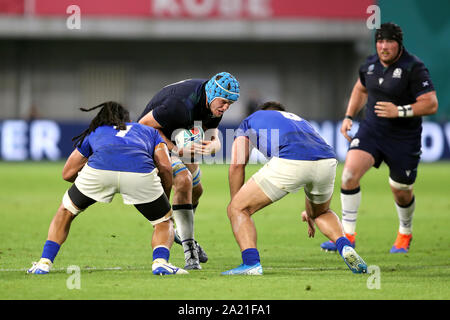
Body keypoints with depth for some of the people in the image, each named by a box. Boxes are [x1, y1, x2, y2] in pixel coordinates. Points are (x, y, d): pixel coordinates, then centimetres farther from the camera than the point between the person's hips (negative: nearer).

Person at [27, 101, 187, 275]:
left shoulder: (93, 133, 39)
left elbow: (67, 173, 37)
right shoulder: (150, 132, 38)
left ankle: (44, 263, 18)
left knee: (66, 211, 28)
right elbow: (165, 168, 21)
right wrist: (165, 201, 34)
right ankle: (160, 262, -6)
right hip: (140, 172, -1)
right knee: (164, 221, 22)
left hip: (99, 168, 1)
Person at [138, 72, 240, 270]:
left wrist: (212, 146, -31)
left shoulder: (215, 103, -12)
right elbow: (143, 124, -30)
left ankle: (183, 233, 46)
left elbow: (215, 140, -5)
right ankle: (189, 252, -24)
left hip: (181, 139, 9)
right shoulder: (181, 104, -38)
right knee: (183, 181, -26)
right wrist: (176, 149, -34)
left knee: (196, 190, 16)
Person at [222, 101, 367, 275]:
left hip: (289, 163, -5)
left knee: (238, 209, 12)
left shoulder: (249, 120, 32)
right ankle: (345, 247, 9)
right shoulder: (298, 119, 43)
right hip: (327, 162, 5)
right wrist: (310, 212, 64)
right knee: (322, 212, 35)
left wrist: (235, 202, 34)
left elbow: (237, 165, 22)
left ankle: (251, 262, -7)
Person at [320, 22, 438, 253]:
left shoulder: (414, 68, -15)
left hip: (404, 137, -4)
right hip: (371, 129, 4)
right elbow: (361, 88, 25)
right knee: (350, 172, -18)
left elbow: (431, 104, -18)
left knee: (401, 191, 7)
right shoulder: (370, 64, 3)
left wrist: (399, 111, -25)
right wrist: (349, 117, 15)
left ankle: (405, 234, 39)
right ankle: (347, 235, -10)